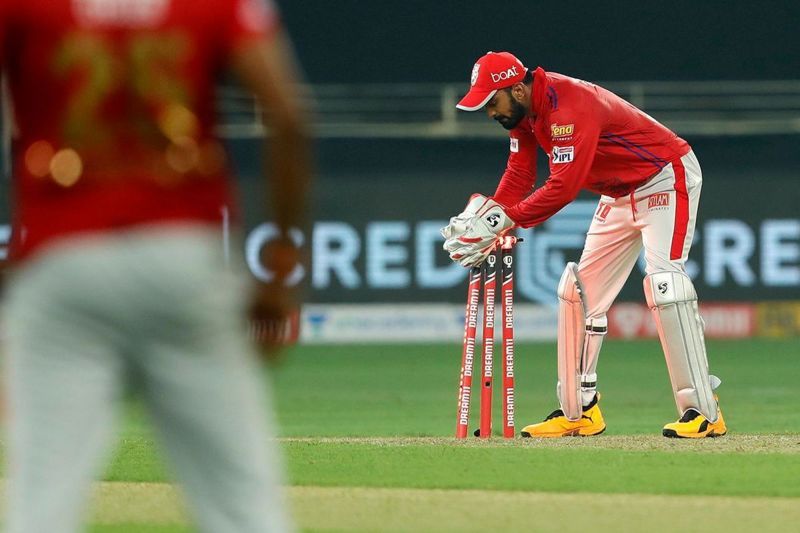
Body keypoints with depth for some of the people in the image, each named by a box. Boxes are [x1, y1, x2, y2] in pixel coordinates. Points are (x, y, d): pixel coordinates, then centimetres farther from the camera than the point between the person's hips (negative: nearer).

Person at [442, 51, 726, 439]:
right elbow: (519, 176, 0)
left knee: (663, 281, -25)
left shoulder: (570, 106, -31)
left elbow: (565, 186, -37)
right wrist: (487, 214, -17)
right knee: (579, 289, 6)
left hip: (666, 181, -10)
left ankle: (704, 412, -28)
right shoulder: (524, 111, -1)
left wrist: (506, 218, -36)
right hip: (620, 194, 10)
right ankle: (578, 412, 12)